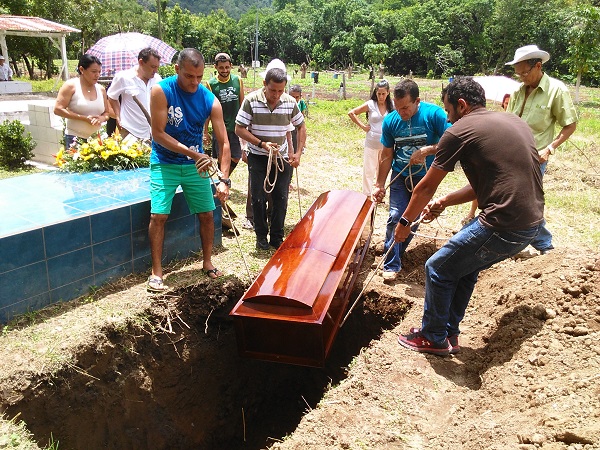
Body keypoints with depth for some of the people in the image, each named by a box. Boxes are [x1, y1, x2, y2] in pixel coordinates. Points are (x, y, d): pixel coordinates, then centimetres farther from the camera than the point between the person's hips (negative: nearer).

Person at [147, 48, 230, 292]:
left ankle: (207, 263, 24)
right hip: (165, 163, -3)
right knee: (158, 215, -10)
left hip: (195, 164, 3)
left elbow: (224, 142, -11)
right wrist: (193, 153, -25)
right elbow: (158, 134, -18)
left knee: (207, 214, 5)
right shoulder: (161, 90, -16)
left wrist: (224, 180, -20)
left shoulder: (210, 100, -10)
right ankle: (156, 272, 3)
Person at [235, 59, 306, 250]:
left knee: (281, 198, 3)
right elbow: (239, 129, -11)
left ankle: (277, 237, 17)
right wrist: (262, 144, -22)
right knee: (259, 198, 1)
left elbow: (301, 127, 7)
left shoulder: (290, 102, -6)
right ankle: (261, 235, 19)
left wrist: (298, 153, -3)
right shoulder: (251, 100, -14)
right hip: (258, 157, -2)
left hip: (282, 157, 2)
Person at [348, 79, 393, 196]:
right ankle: (367, 196, 13)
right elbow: (351, 113, 0)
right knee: (368, 170, 3)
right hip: (371, 144, -1)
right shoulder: (370, 104, -4)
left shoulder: (392, 106, -2)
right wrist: (362, 126, -3)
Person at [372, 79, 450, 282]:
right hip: (400, 176, 1)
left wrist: (427, 150, -30)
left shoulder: (434, 114, -18)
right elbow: (387, 154, 0)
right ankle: (391, 265, -1)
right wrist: (379, 184, 1)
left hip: (424, 176, -1)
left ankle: (397, 252, 30)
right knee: (395, 217, -10)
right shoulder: (390, 120, -9)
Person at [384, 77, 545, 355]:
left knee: (438, 269, 9)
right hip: (532, 222, 9)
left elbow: (426, 188, 0)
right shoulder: (515, 122, 17)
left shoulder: (460, 131, -7)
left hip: (503, 226, -9)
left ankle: (433, 339, 26)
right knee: (464, 265, 25)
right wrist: (444, 202, 21)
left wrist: (405, 222, 14)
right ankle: (449, 332, 37)